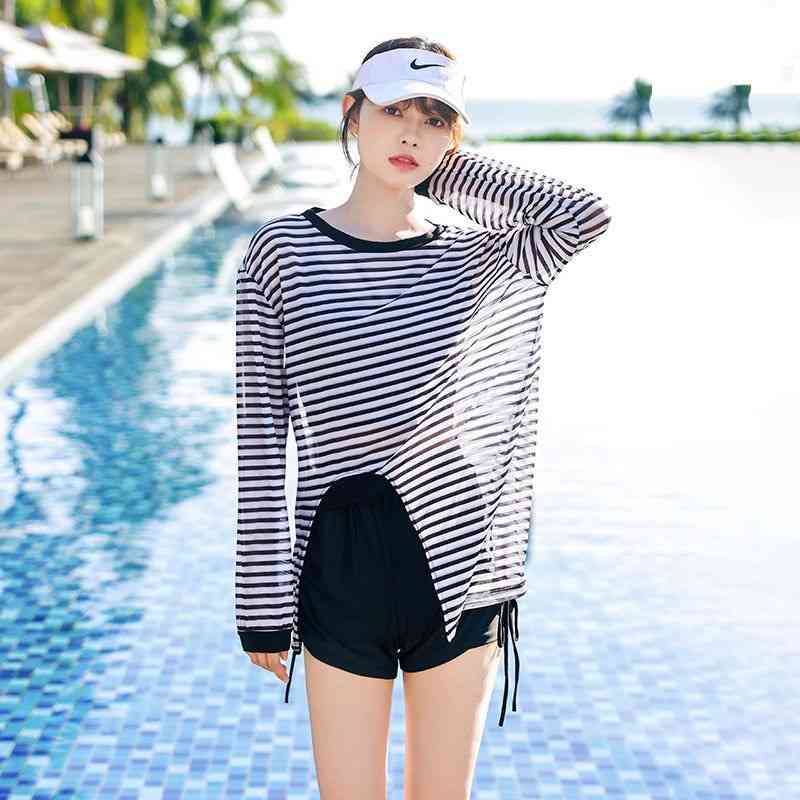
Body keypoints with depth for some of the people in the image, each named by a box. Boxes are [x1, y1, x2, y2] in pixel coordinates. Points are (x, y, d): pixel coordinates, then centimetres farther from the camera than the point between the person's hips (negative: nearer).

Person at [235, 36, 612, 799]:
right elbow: (260, 431, -3)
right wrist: (263, 601, -4)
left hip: (455, 562, 2)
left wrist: (451, 166, -3)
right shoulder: (281, 251, -2)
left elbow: (584, 213, -16)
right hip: (342, 563, -2)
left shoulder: (473, 257, 4)